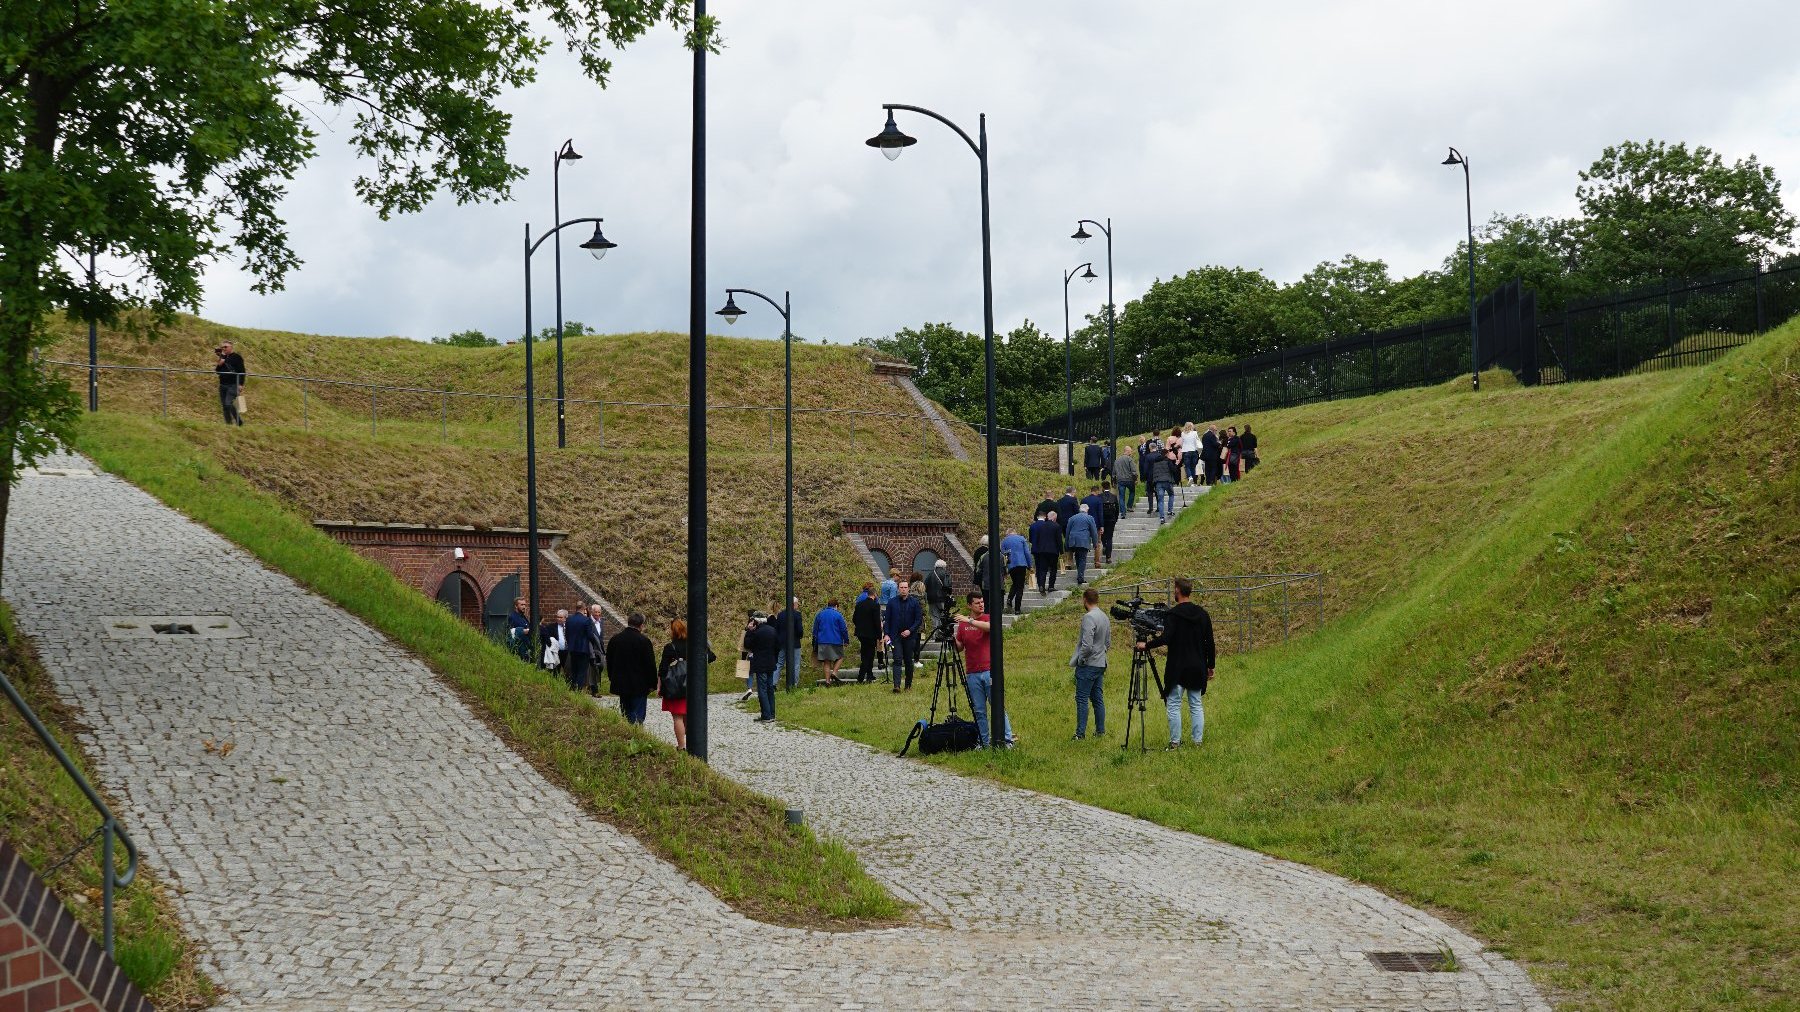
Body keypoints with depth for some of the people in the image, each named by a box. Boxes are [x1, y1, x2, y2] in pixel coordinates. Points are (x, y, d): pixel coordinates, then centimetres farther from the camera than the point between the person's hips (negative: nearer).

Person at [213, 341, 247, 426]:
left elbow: (242, 371, -7)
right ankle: (228, 424, 10)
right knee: (224, 406, 4)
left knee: (228, 404, -19)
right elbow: (217, 371, 16)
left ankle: (240, 422, -8)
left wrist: (241, 384, -15)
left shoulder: (237, 357, -3)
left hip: (233, 385, -7)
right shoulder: (222, 357, 15)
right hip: (222, 385, 7)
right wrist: (219, 364, -4)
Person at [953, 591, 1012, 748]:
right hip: (972, 674, 3)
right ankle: (985, 743, 8)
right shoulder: (962, 624, 11)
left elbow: (989, 627, -23)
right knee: (979, 711, 4)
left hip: (989, 671, -3)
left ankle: (1008, 739, 0)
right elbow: (960, 647, 14)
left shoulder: (988, 618, 1)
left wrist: (969, 621, -29)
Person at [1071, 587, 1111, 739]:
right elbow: (1108, 643, 20)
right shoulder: (1104, 617, 12)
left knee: (1082, 699, -6)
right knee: (1097, 698, 13)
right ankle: (1100, 731, 15)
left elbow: (1087, 645, -22)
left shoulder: (1089, 617, -16)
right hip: (1100, 664, 8)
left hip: (1087, 665, -8)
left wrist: (1079, 659, -10)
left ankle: (1080, 733, -7)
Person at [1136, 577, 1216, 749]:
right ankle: (1198, 741, 10)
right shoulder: (1202, 614, 7)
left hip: (1177, 669, -6)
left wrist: (1146, 645, -7)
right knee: (1196, 705, 10)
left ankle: (1175, 742, -1)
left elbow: (1166, 638, -21)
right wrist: (1210, 666, 17)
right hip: (1197, 668, 6)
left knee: (1173, 705, 0)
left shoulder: (1174, 614, -11)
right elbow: (1210, 643, 9)